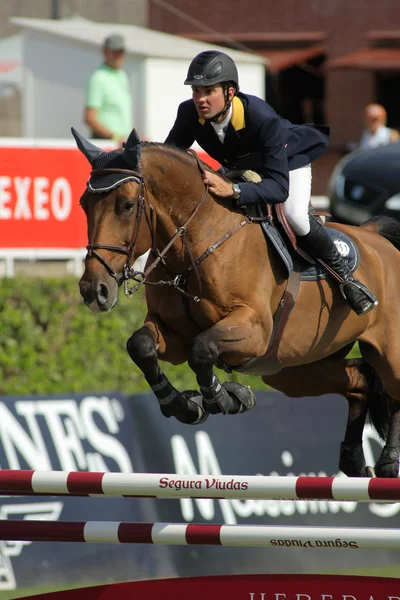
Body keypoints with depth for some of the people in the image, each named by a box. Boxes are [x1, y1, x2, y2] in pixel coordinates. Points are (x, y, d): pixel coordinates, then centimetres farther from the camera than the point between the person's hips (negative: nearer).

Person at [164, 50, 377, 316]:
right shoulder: (189, 113, -31)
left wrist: (233, 190, -65)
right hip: (237, 166, 6)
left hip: (287, 159, -6)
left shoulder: (262, 118, -45)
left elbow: (279, 186, -49)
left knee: (296, 217, -30)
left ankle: (344, 274, -6)